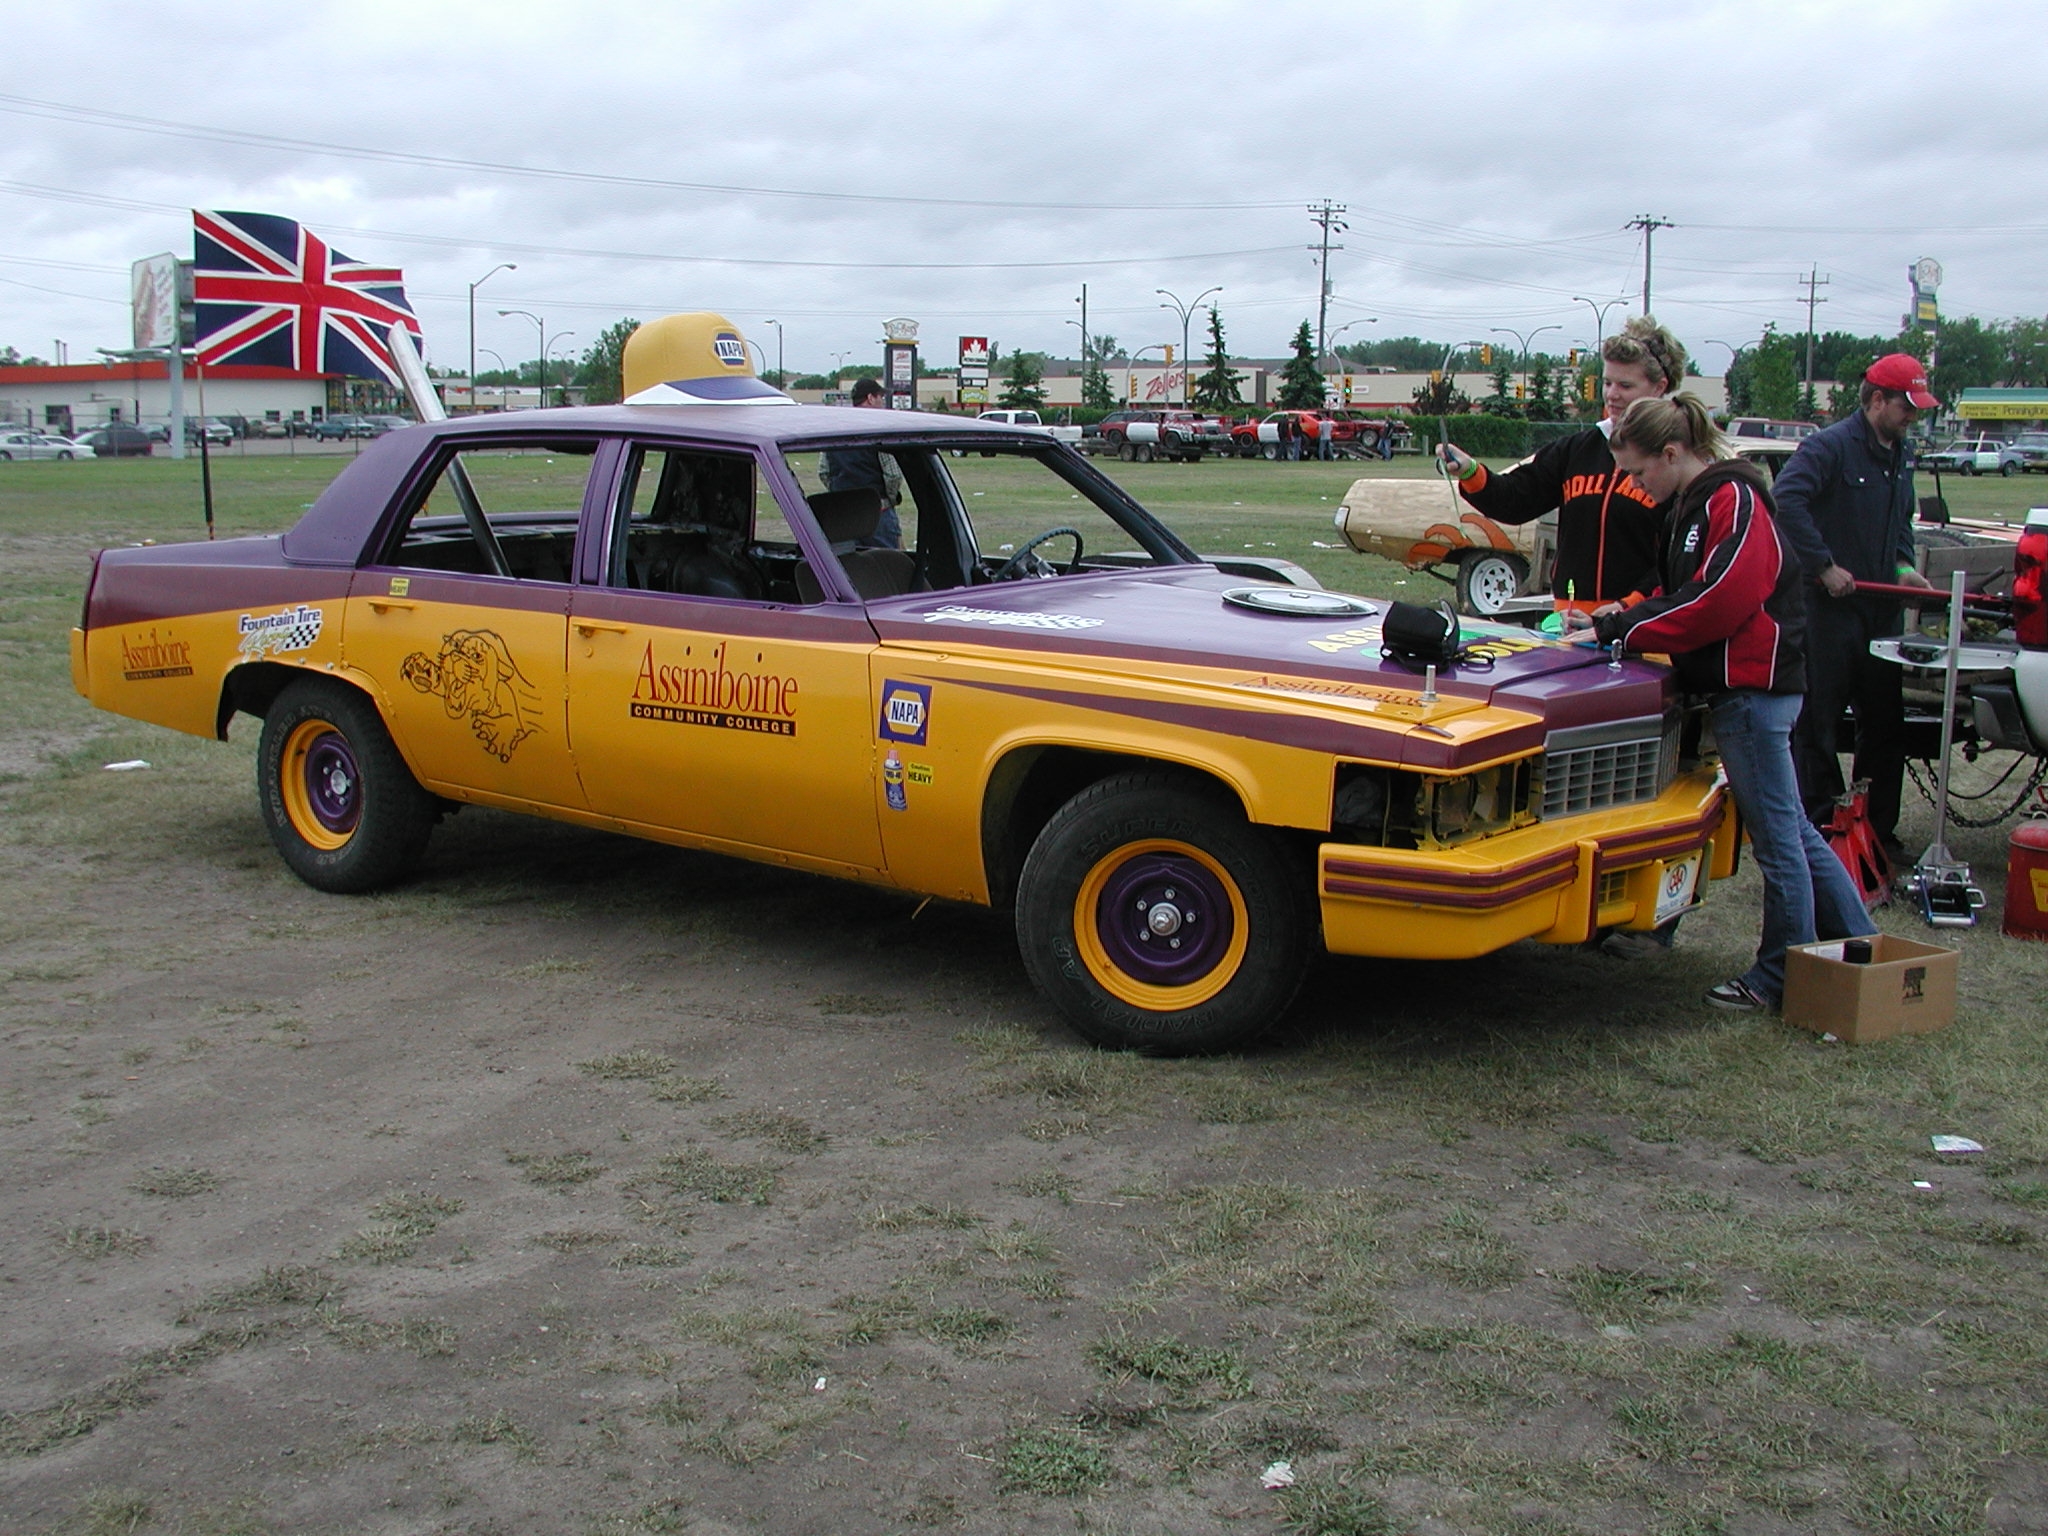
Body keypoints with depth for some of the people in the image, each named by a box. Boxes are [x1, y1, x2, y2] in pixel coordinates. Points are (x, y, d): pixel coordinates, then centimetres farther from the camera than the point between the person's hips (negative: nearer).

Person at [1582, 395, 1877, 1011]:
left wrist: (1623, 629, -19)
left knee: (1777, 838, 1)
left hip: (1753, 688, -10)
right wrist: (1624, 614, 1)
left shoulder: (1734, 502, -14)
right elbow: (1681, 594, 19)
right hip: (1738, 688, 10)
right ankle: (1863, 948, 25)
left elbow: (1718, 602, -23)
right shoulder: (1686, 508, 15)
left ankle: (1784, 977, 10)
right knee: (1791, 831, 16)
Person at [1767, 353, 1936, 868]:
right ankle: (1817, 826, 7)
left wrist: (1904, 565, 9)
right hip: (1834, 604, -8)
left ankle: (1878, 829, 19)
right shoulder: (1831, 445, -12)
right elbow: (1786, 497, -26)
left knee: (1885, 720, 10)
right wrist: (1824, 565, -25)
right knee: (1820, 720, -1)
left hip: (1883, 605, 8)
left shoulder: (1900, 454, 15)